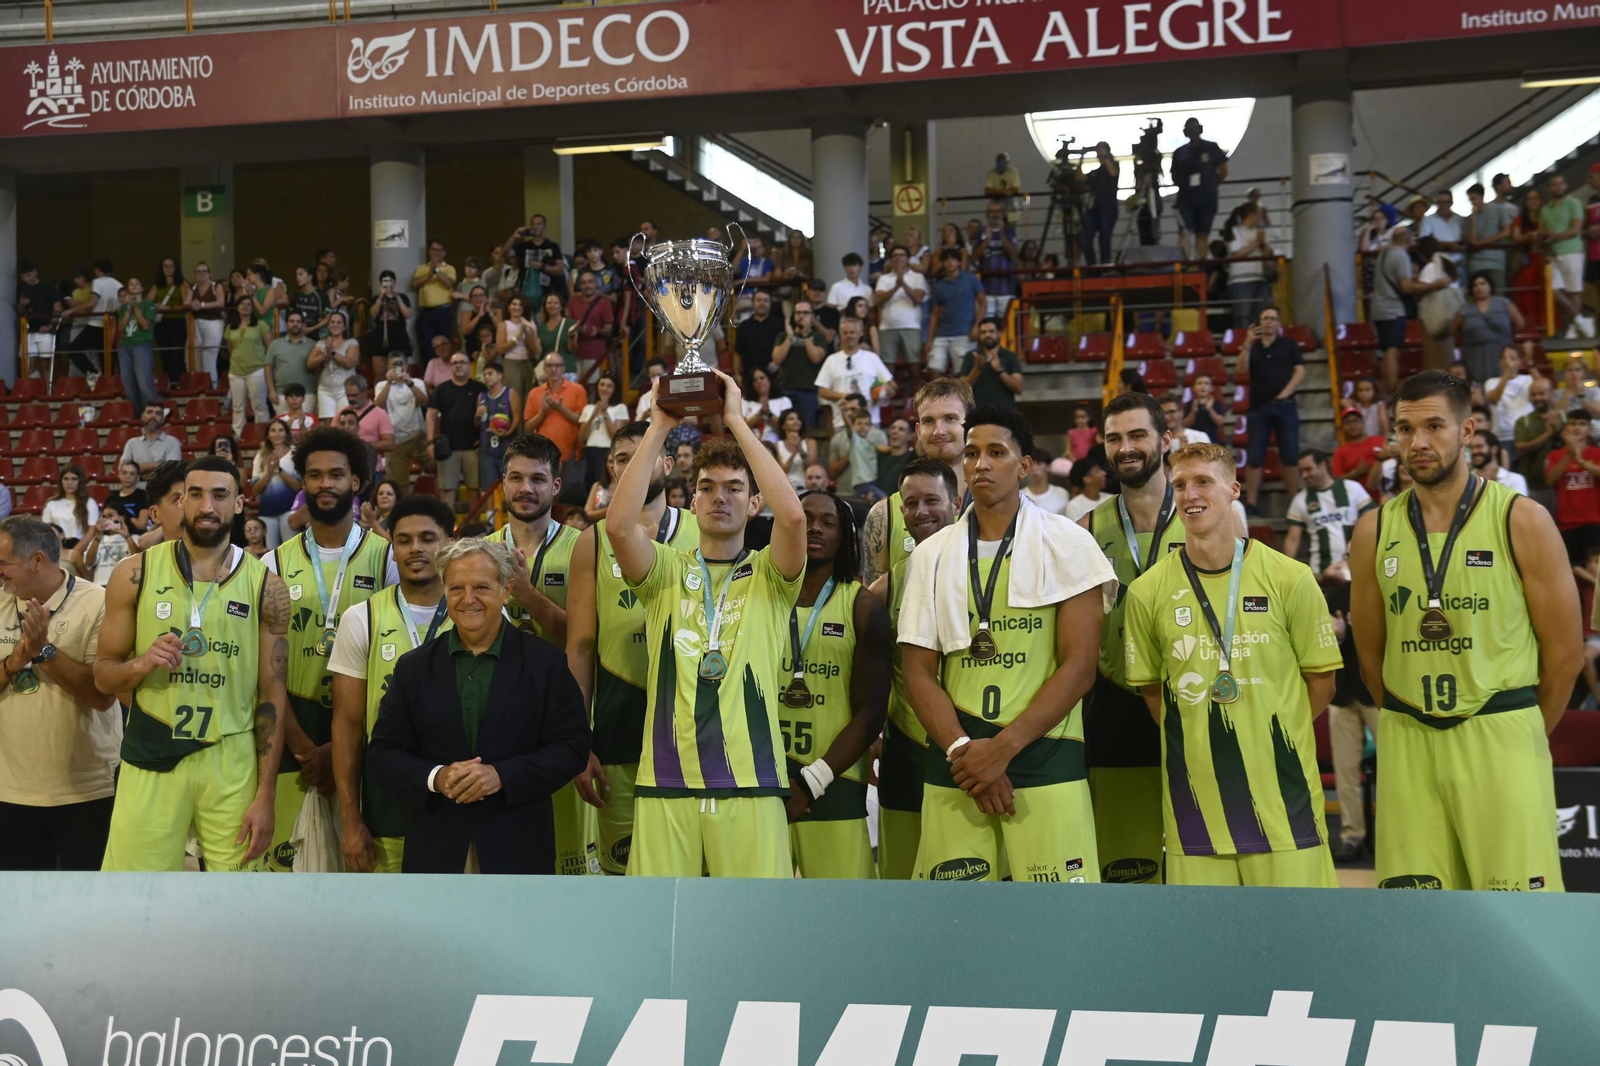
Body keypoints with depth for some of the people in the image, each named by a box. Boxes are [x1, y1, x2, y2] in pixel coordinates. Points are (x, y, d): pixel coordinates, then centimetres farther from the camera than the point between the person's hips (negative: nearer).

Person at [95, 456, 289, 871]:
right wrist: (141, 664, -17)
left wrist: (266, 794, -4)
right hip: (150, 758, 0)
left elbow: (272, 693, 1)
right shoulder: (135, 573, 0)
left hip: (232, 763, 0)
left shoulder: (266, 586, 0)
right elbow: (102, 675, 6)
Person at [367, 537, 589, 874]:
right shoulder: (413, 668, 8)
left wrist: (502, 776, -16)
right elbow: (382, 753, 7)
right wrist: (434, 778, -12)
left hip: (519, 850, -1)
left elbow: (571, 748, -3)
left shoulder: (545, 663, 1)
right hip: (435, 852, 2)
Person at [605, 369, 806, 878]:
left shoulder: (769, 577, 10)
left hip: (750, 783, -1)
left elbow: (792, 515, -12)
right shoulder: (666, 572, 13)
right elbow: (619, 525, -8)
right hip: (665, 781, 1)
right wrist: (659, 426, -3)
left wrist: (737, 421, -6)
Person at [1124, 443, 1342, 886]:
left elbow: (1321, 678, 5)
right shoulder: (1149, 591, 1)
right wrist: (1194, 738, 6)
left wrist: (1275, 736, 3)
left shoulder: (1289, 579, -3)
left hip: (1280, 790, -1)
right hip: (1195, 792, 1)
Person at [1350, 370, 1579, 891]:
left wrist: (1517, 732, 7)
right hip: (1407, 748, 3)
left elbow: (1565, 653, 0)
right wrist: (1421, 721, 14)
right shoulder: (1375, 531, 4)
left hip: (1500, 740, -3)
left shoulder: (1522, 521, -5)